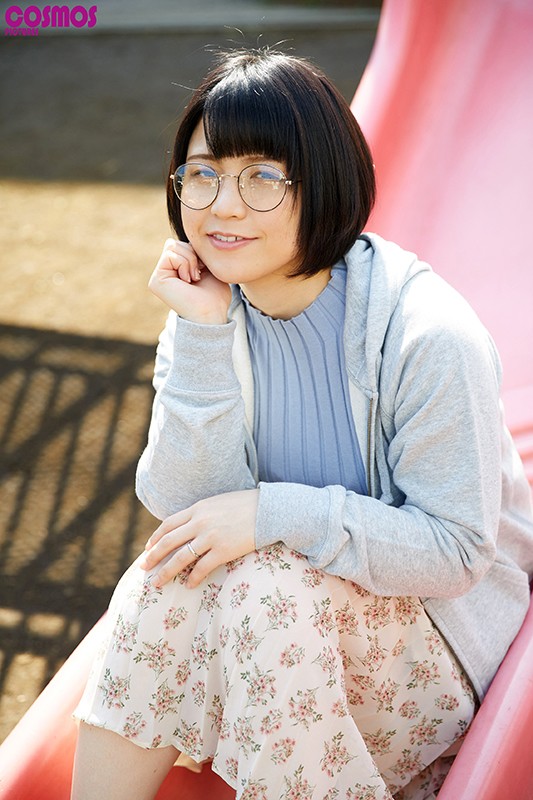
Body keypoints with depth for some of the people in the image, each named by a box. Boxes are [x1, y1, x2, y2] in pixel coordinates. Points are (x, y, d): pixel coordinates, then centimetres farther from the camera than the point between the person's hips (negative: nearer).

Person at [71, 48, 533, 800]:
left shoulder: (427, 334, -24)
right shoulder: (209, 310, -6)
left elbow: (456, 549, -20)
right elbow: (182, 505, -14)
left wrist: (277, 514, -30)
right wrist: (201, 334, -24)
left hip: (440, 637, -4)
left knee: (265, 586, -30)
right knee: (167, 577, -22)